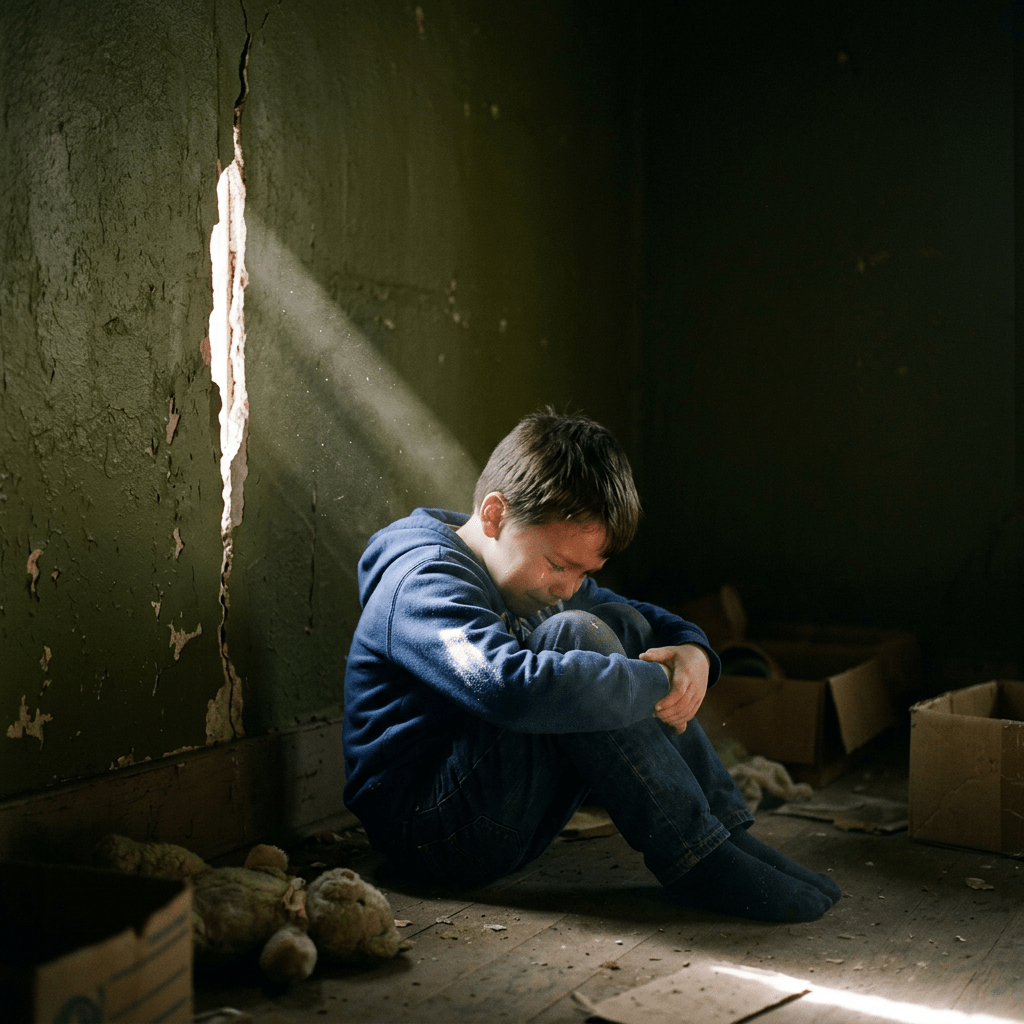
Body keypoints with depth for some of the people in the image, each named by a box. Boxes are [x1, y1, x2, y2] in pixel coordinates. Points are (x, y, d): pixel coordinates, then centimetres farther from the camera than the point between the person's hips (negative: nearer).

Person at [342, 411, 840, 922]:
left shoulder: (544, 577, 9)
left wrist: (693, 654, -6)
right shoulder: (423, 586, -22)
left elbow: (650, 618, 19)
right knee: (572, 635, -27)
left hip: (511, 819, 9)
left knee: (625, 627, 0)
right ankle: (693, 860, -21)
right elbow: (514, 687, -42)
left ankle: (728, 833, -6)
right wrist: (659, 684, -29)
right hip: (432, 833, -9)